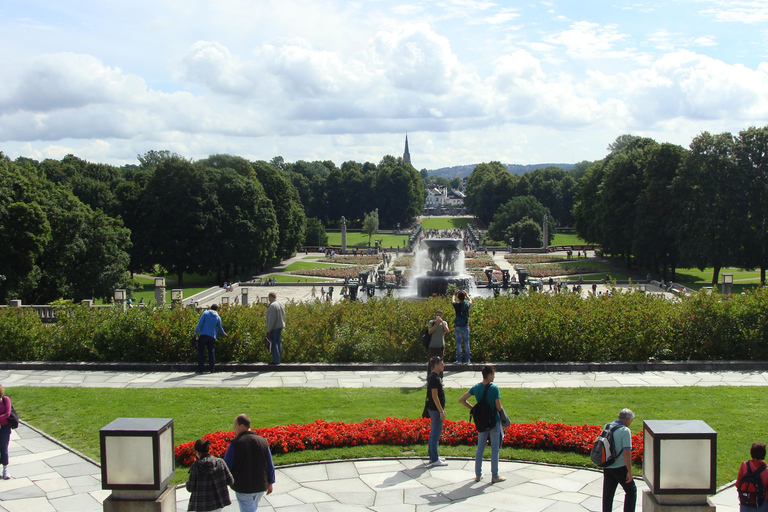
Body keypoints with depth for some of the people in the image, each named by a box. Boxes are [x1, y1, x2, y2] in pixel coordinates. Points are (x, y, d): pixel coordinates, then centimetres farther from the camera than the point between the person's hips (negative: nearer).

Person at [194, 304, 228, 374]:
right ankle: (212, 369, 12)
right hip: (212, 336, 3)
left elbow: (200, 323, -7)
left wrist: (195, 332, -4)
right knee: (211, 351, 14)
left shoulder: (205, 313, -1)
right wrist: (224, 334, 35)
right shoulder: (218, 317, 8)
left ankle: (200, 369, -3)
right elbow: (220, 328, 16)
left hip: (204, 335, -3)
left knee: (201, 351, 1)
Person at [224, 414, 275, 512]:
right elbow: (270, 466, 5)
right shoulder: (263, 442, 0)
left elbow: (226, 466, -8)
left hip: (243, 487, -5)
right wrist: (270, 483, 15)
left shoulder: (235, 444, -15)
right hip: (261, 486, 5)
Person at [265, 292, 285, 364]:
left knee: (274, 343, -3)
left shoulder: (272, 305, -18)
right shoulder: (281, 304, 10)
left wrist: (268, 330, -16)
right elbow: (283, 316, 15)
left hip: (274, 327, -9)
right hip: (280, 326, 9)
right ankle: (278, 359, 18)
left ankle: (276, 360, -3)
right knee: (279, 342, 13)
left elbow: (271, 319, -20)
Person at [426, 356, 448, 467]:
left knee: (434, 433, 17)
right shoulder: (434, 378, -19)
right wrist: (441, 411, -21)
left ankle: (433, 456, 26)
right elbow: (434, 396, -23)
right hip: (435, 409, -11)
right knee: (435, 434, -5)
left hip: (434, 409, 11)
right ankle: (434, 460, 0)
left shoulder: (435, 377, 12)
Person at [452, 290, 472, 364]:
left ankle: (459, 360, 4)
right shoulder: (467, 304, -6)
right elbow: (470, 300, 20)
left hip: (458, 327, -2)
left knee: (458, 343, 3)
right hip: (466, 327, 2)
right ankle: (467, 360, 8)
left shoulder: (456, 305, -10)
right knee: (466, 343, 8)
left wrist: (455, 294, 29)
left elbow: (453, 300, 15)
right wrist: (466, 294, 27)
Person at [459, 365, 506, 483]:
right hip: (494, 421, -5)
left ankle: (478, 474, 18)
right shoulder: (494, 388, -16)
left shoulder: (476, 387, -1)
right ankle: (495, 476, 11)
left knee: (480, 448, 13)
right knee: (494, 449, 5)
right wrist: (501, 415, 7)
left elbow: (461, 400, 2)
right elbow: (498, 407, -15)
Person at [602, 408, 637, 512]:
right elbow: (626, 452, -21)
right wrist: (629, 471, -16)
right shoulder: (625, 431, -16)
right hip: (620, 467, -6)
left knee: (607, 494, 12)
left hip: (607, 467, 6)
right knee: (631, 490, 12)